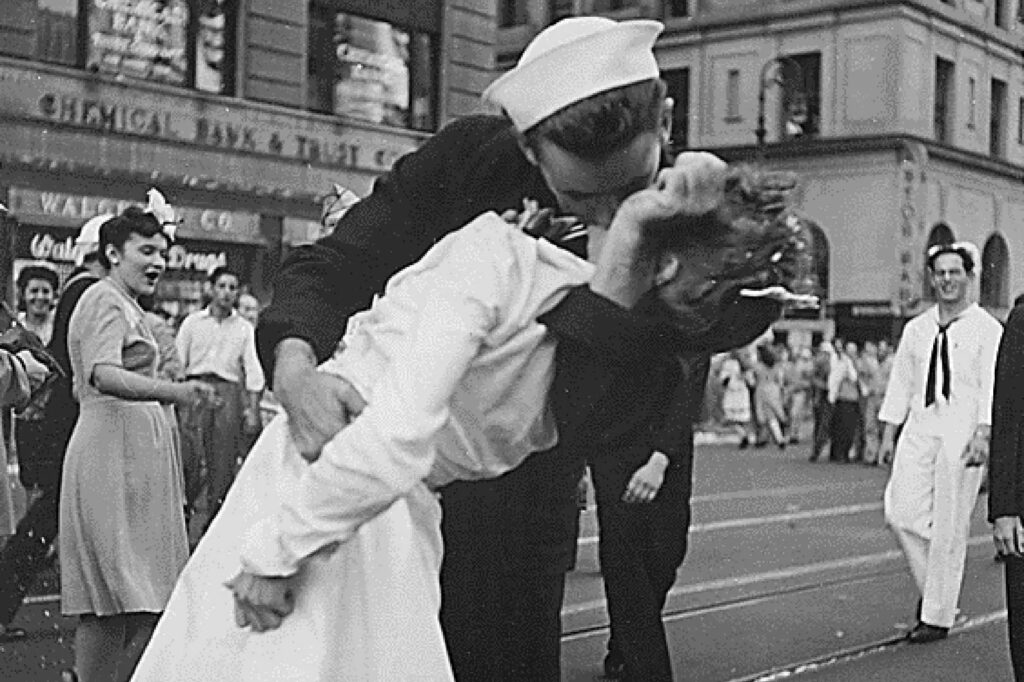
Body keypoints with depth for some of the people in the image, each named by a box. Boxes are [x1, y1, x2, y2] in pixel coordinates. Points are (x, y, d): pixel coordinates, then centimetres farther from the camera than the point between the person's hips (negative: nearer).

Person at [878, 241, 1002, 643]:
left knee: (949, 527, -2)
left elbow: (992, 386, -8)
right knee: (901, 513, -6)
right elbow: (901, 383, 16)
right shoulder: (916, 329, 14)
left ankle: (938, 617, 9)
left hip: (961, 432, -4)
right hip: (919, 429, 4)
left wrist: (982, 434, -20)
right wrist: (888, 434, 10)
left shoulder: (987, 329, 0)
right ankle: (931, 590, 17)